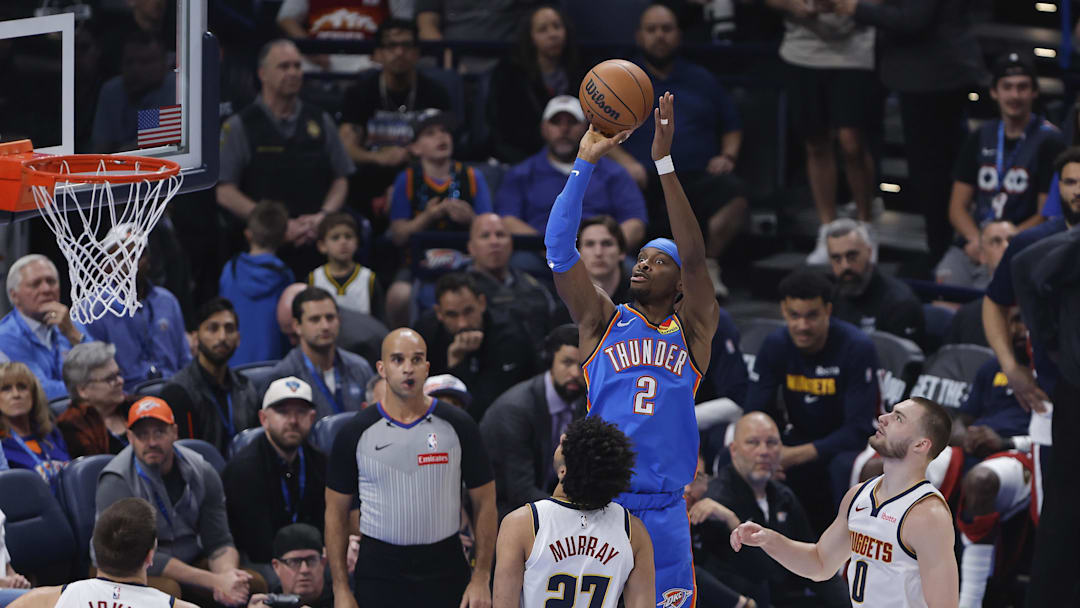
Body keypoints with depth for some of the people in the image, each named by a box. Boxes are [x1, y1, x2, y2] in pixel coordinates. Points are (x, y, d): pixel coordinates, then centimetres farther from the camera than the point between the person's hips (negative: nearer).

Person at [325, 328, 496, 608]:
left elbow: (484, 503, 5)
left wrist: (481, 579, -1)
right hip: (378, 571, 0)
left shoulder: (457, 425, 1)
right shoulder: (356, 432, 1)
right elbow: (336, 512, 5)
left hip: (445, 571, 0)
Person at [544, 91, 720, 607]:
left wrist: (664, 163, -15)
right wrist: (585, 163, -9)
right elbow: (559, 249, 0)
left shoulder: (692, 330, 8)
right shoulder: (602, 322, 9)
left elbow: (695, 258, -7)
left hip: (664, 510, 0)